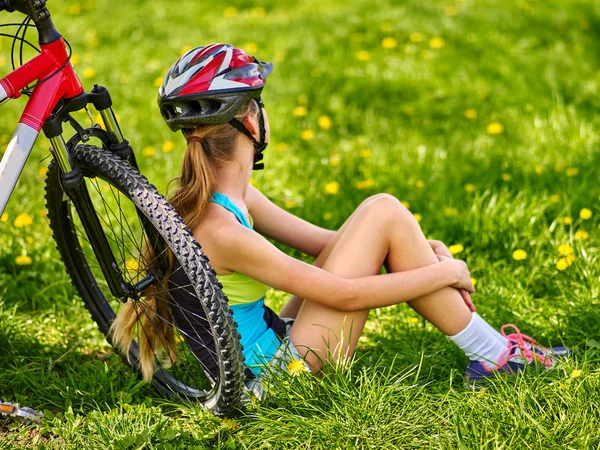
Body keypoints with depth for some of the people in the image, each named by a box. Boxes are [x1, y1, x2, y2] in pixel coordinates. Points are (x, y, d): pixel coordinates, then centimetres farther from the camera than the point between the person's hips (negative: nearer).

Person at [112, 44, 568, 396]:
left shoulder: (233, 197, 4)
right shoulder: (220, 232, -26)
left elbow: (322, 241, 10)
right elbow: (346, 295, -21)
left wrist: (418, 249, 0)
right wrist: (445, 273, -9)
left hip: (275, 339, 9)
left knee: (380, 213, 5)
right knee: (384, 213, -11)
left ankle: (488, 347, 8)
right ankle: (494, 354, 1)